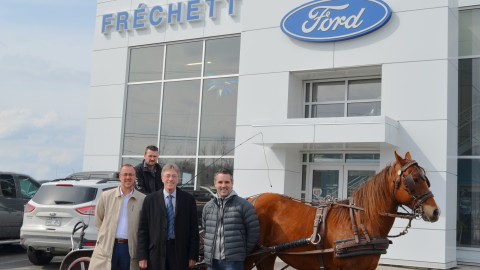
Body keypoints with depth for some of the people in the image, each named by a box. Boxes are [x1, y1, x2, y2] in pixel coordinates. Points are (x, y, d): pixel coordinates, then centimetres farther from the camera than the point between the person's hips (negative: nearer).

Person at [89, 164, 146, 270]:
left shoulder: (143, 199, 0)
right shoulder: (106, 196, 4)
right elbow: (98, 218, 15)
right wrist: (106, 233, 10)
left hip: (130, 248, 0)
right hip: (107, 247, 0)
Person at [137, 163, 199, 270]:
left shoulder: (188, 199, 3)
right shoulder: (150, 200, 4)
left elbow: (194, 228, 3)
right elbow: (143, 229, 4)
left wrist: (193, 256, -1)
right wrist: (142, 257, -1)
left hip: (180, 253, 0)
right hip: (157, 252, 0)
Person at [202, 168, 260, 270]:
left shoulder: (243, 205, -5)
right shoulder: (208, 206, 9)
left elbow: (254, 231, -3)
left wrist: (244, 251, 0)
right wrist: (209, 249, 15)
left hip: (233, 261, -5)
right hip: (212, 261, 5)